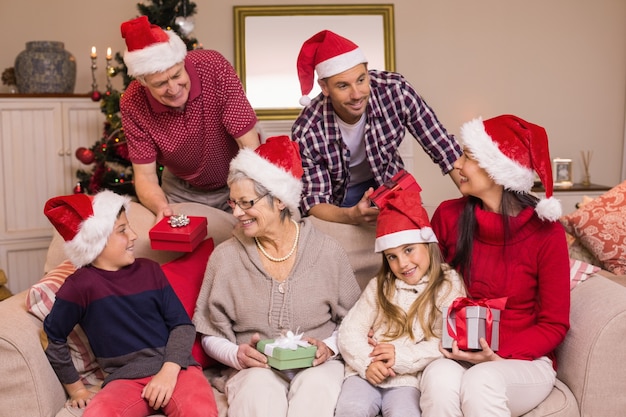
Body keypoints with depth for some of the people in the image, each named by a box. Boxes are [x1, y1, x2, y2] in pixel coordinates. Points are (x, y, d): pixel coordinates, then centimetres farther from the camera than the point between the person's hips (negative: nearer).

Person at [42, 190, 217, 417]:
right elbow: (54, 339, 11)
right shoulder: (81, 285, -1)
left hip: (175, 368, 2)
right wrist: (76, 388, 13)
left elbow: (182, 324, 5)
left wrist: (169, 371, -10)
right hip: (126, 378, -1)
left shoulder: (149, 270, 8)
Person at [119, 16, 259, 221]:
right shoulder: (132, 104, -22)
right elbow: (145, 175, -16)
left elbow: (250, 145, -26)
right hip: (182, 190, 4)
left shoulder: (214, 67, -28)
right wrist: (161, 208, -38)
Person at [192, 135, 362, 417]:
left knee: (315, 387, -34)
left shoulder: (328, 253, 0)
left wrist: (330, 348, -11)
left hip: (317, 365, 1)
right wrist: (237, 355, -13)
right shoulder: (225, 257, 1)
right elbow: (211, 336, 7)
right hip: (256, 368, -1)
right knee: (258, 391, -36)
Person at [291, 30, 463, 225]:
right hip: (337, 198, -1)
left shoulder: (395, 90, -28)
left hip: (387, 184, 2)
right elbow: (314, 200, -25)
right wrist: (352, 216, -45)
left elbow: (445, 149, -20)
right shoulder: (306, 132, -31)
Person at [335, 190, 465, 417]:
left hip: (410, 379, -2)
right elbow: (350, 330, 7)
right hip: (367, 373, 3)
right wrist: (366, 361, -12)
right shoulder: (379, 286, 17)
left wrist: (402, 356, -16)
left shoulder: (449, 285, 4)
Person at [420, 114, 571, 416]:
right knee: (439, 378, -33)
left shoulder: (546, 232, -10)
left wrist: (500, 356, -18)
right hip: (458, 354, 2)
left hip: (525, 360, -2)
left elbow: (554, 324, -4)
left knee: (480, 383, -36)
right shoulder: (449, 215, -3)